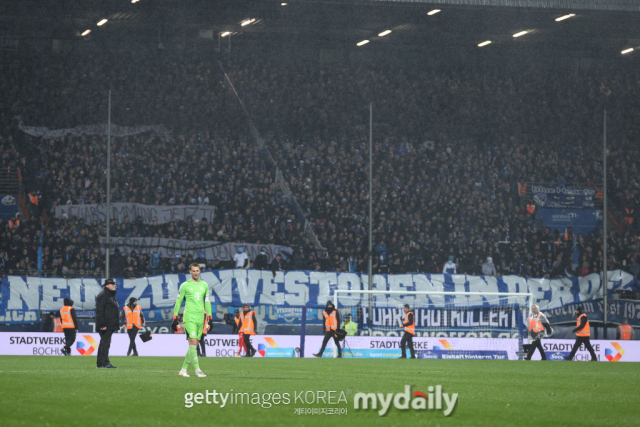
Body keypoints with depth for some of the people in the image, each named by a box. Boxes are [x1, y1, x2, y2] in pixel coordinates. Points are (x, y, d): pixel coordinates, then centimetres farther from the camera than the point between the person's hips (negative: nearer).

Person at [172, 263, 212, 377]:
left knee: (194, 345, 4)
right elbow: (178, 302, 5)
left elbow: (207, 302, 20)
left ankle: (183, 369, 12)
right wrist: (175, 318, 2)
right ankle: (197, 369, -17)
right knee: (193, 342, -15)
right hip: (189, 317, -5)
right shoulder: (185, 285, 2)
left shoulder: (204, 285, 14)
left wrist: (209, 317, 14)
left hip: (200, 318, 5)